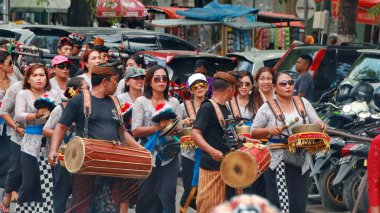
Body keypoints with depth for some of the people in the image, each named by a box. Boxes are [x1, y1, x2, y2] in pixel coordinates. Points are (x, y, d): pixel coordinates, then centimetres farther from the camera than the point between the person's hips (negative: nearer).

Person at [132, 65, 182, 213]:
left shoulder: (173, 102, 9)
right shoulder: (141, 102, 1)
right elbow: (136, 130, -8)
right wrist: (157, 127, -18)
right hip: (148, 154, -2)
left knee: (167, 195, -3)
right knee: (146, 195, 1)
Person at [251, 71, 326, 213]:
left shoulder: (303, 103, 11)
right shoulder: (267, 108, 2)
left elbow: (316, 122, 12)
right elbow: (254, 133, 4)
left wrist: (320, 124, -12)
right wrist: (269, 130, -16)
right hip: (278, 163, -4)